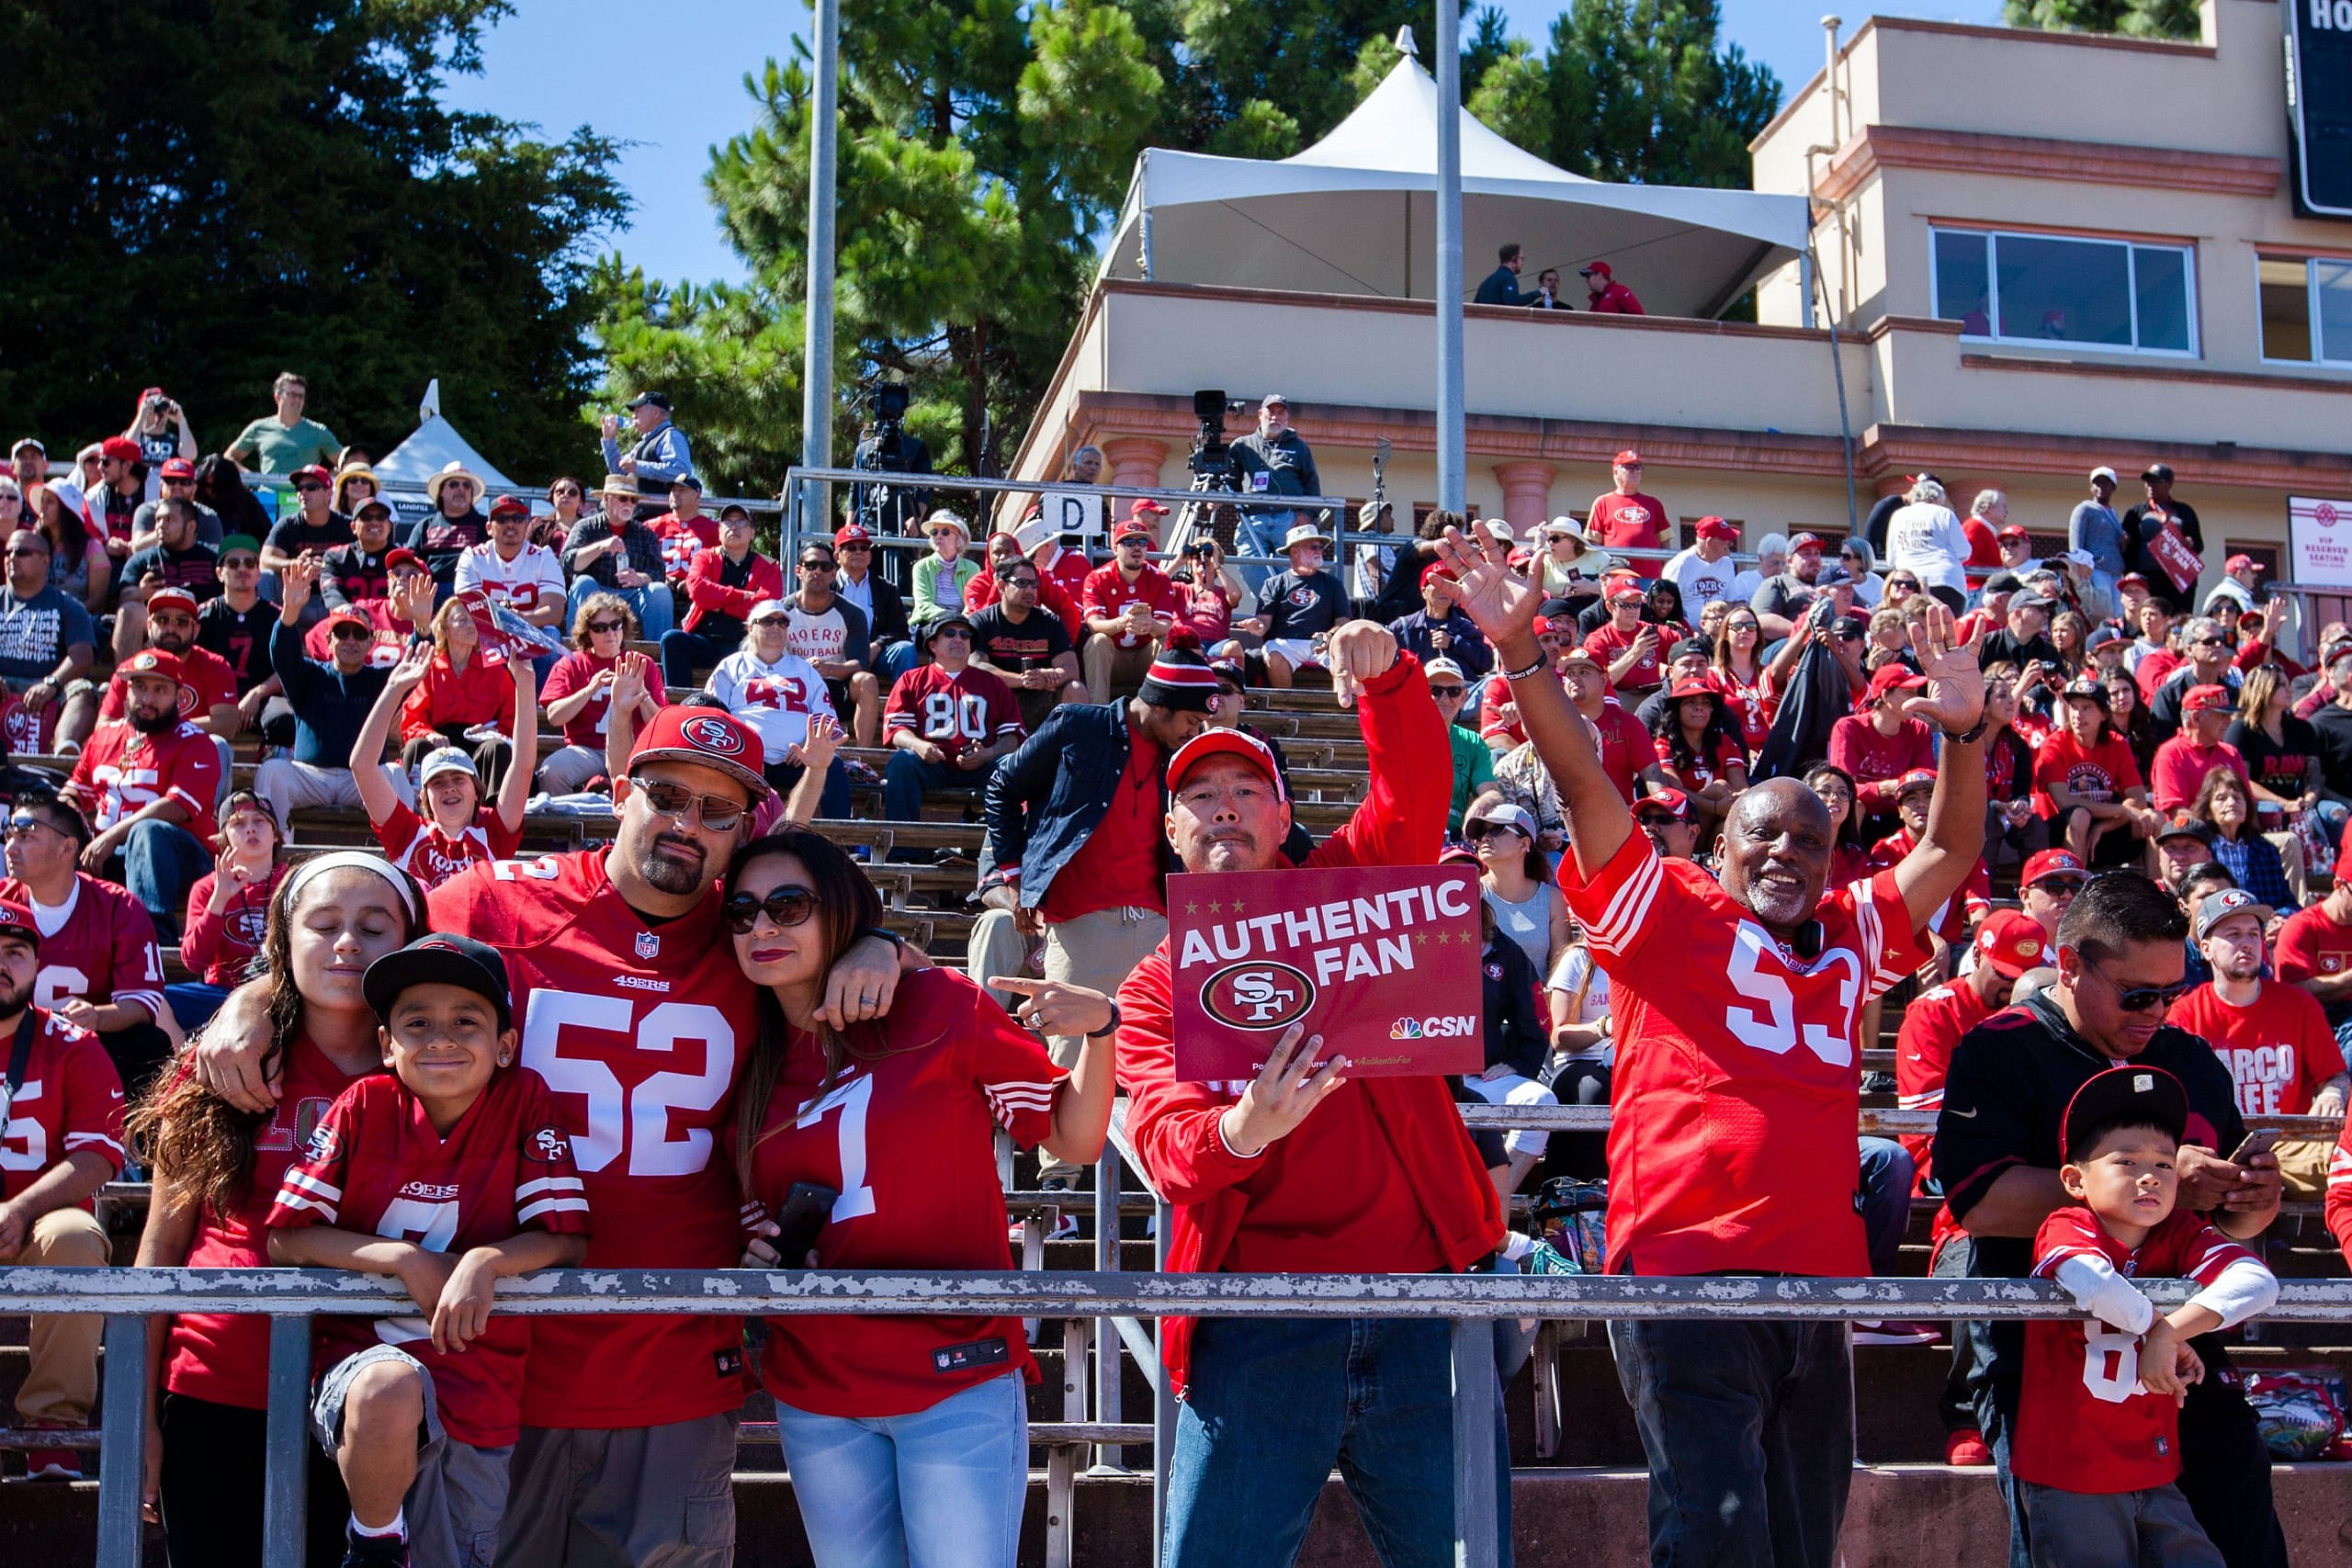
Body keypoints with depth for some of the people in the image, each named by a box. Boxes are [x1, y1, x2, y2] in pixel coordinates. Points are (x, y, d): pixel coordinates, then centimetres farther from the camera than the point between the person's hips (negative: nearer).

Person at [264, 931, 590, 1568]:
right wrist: (405, 1260, -15)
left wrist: (487, 1261, -23)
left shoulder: (525, 1101, -2)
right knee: (390, 1389, -35)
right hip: (362, 1357, -2)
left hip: (481, 1388, 2)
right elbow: (284, 1238, -4)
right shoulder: (365, 1106, -3)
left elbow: (567, 1240, -5)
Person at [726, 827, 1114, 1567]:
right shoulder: (752, 1062, 6)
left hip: (957, 1380, -4)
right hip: (814, 1395, 4)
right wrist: (758, 1258, -2)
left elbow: (1075, 1139, -2)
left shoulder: (940, 1006, -7)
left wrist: (1099, 1028, -18)